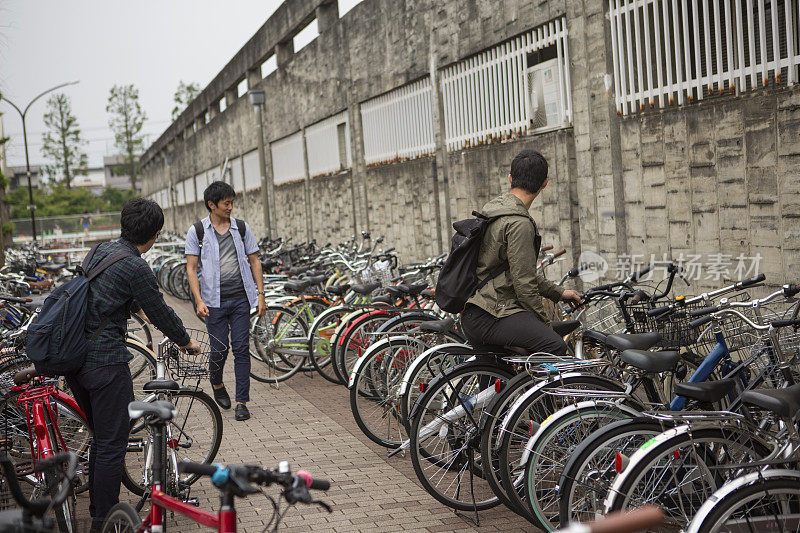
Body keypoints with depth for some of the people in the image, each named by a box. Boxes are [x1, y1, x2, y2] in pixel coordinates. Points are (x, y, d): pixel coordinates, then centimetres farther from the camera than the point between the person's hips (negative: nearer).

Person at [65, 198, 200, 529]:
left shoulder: (102, 250, 10)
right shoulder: (136, 268, -16)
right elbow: (161, 313, -6)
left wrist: (138, 308, 48)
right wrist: (186, 343, 11)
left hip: (74, 358, 9)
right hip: (105, 362, -9)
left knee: (100, 437, 21)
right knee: (112, 445, 1)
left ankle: (98, 510, 32)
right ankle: (104, 522, 7)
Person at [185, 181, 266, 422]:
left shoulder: (242, 228, 6)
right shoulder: (197, 231, 0)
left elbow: (254, 261, 10)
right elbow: (191, 269, -1)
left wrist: (260, 294, 3)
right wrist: (199, 301, -11)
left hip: (241, 298, 2)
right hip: (215, 301, -2)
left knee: (241, 349, -2)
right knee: (220, 349, 2)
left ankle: (242, 402, 4)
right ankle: (217, 384, 33)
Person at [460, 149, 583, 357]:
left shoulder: (493, 208, 18)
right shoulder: (519, 223, -14)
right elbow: (524, 284, -16)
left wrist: (558, 293, 26)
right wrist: (543, 324, -5)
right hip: (489, 319, -11)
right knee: (556, 347, -27)